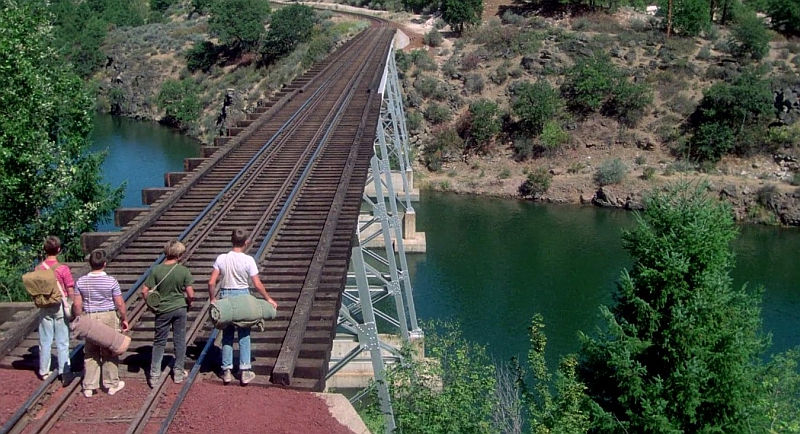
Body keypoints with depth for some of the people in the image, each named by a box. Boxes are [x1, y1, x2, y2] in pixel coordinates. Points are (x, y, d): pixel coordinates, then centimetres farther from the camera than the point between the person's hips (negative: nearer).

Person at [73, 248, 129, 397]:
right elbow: (120, 303, -9)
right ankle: (112, 384, 19)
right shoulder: (111, 281, -13)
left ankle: (89, 387, 15)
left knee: (90, 353, 12)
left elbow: (77, 304, -1)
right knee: (109, 352, 10)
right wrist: (124, 319, 4)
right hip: (109, 318, -2)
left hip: (89, 318, 3)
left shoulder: (81, 282, -4)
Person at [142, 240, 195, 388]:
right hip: (180, 308, 0)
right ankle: (178, 372, 21)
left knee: (159, 342, 11)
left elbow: (144, 291, -9)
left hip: (163, 310, 0)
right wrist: (188, 303, 10)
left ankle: (154, 375, 10)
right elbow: (190, 294, -11)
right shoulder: (183, 271, -11)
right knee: (180, 341, 13)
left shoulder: (156, 270, -11)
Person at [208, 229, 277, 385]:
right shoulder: (248, 260, -11)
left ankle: (226, 371, 15)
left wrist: (213, 299, 10)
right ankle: (245, 372, 9)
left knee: (227, 334, 12)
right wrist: (268, 299, 3)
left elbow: (211, 282, -5)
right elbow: (257, 285, -10)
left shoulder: (221, 258, -5)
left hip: (225, 296, 2)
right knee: (244, 334, 8)